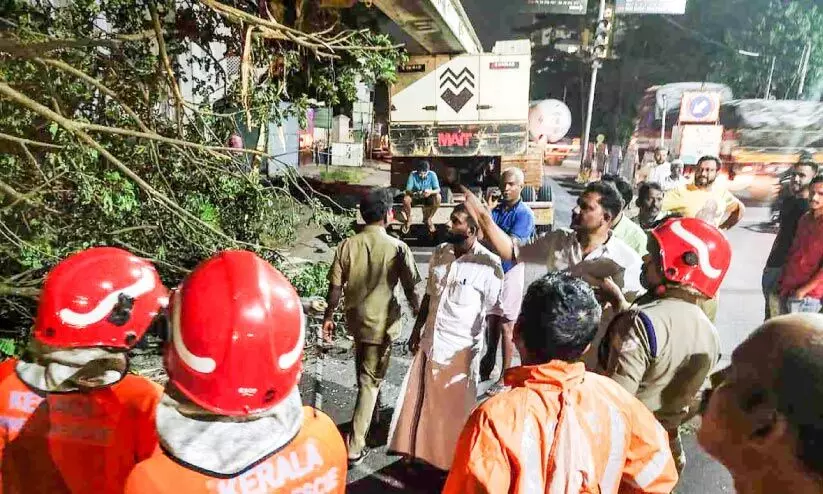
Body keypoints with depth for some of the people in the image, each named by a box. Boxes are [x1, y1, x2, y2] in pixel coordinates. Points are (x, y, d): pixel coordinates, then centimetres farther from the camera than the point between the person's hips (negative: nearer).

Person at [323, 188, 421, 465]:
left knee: (365, 372, 27)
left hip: (355, 318, 4)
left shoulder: (347, 245, -7)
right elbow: (410, 289, -11)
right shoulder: (398, 248, -15)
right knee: (370, 381, 4)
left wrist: (328, 317, 9)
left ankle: (370, 415, 51)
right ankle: (355, 447, 6)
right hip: (382, 322, -4)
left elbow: (335, 288, -3)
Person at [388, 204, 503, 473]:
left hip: (461, 348, -5)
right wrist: (417, 330, 14)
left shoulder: (488, 264, -17)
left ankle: (452, 461, 34)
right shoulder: (440, 253, 0)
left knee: (454, 408, 12)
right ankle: (417, 450, 40)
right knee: (420, 400, 17)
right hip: (430, 342, 5)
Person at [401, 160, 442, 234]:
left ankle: (427, 218, -7)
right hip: (415, 198, -1)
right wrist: (413, 193, -46)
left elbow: (438, 189, -21)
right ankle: (408, 219, -5)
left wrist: (430, 192, -43)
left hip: (427, 198, 1)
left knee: (438, 197, -30)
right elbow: (407, 190, -22)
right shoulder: (413, 175, -19)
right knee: (406, 198, -33)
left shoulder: (432, 175, -18)